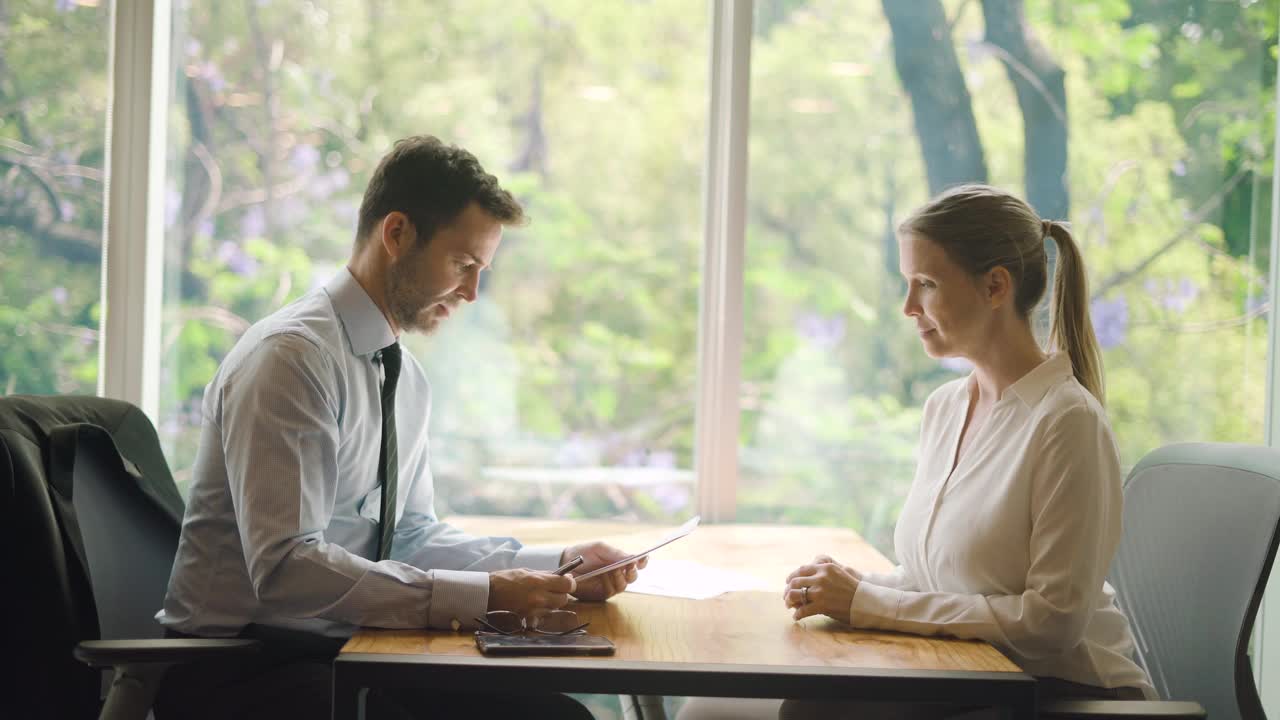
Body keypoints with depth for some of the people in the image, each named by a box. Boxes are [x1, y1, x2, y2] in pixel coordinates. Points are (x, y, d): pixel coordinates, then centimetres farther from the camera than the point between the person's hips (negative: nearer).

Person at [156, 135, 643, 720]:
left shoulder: (406, 377, 11)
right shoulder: (291, 357, -17)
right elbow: (286, 567, -26)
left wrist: (558, 566, 1)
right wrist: (483, 595, -27)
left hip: (347, 649, 9)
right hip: (241, 667, -8)